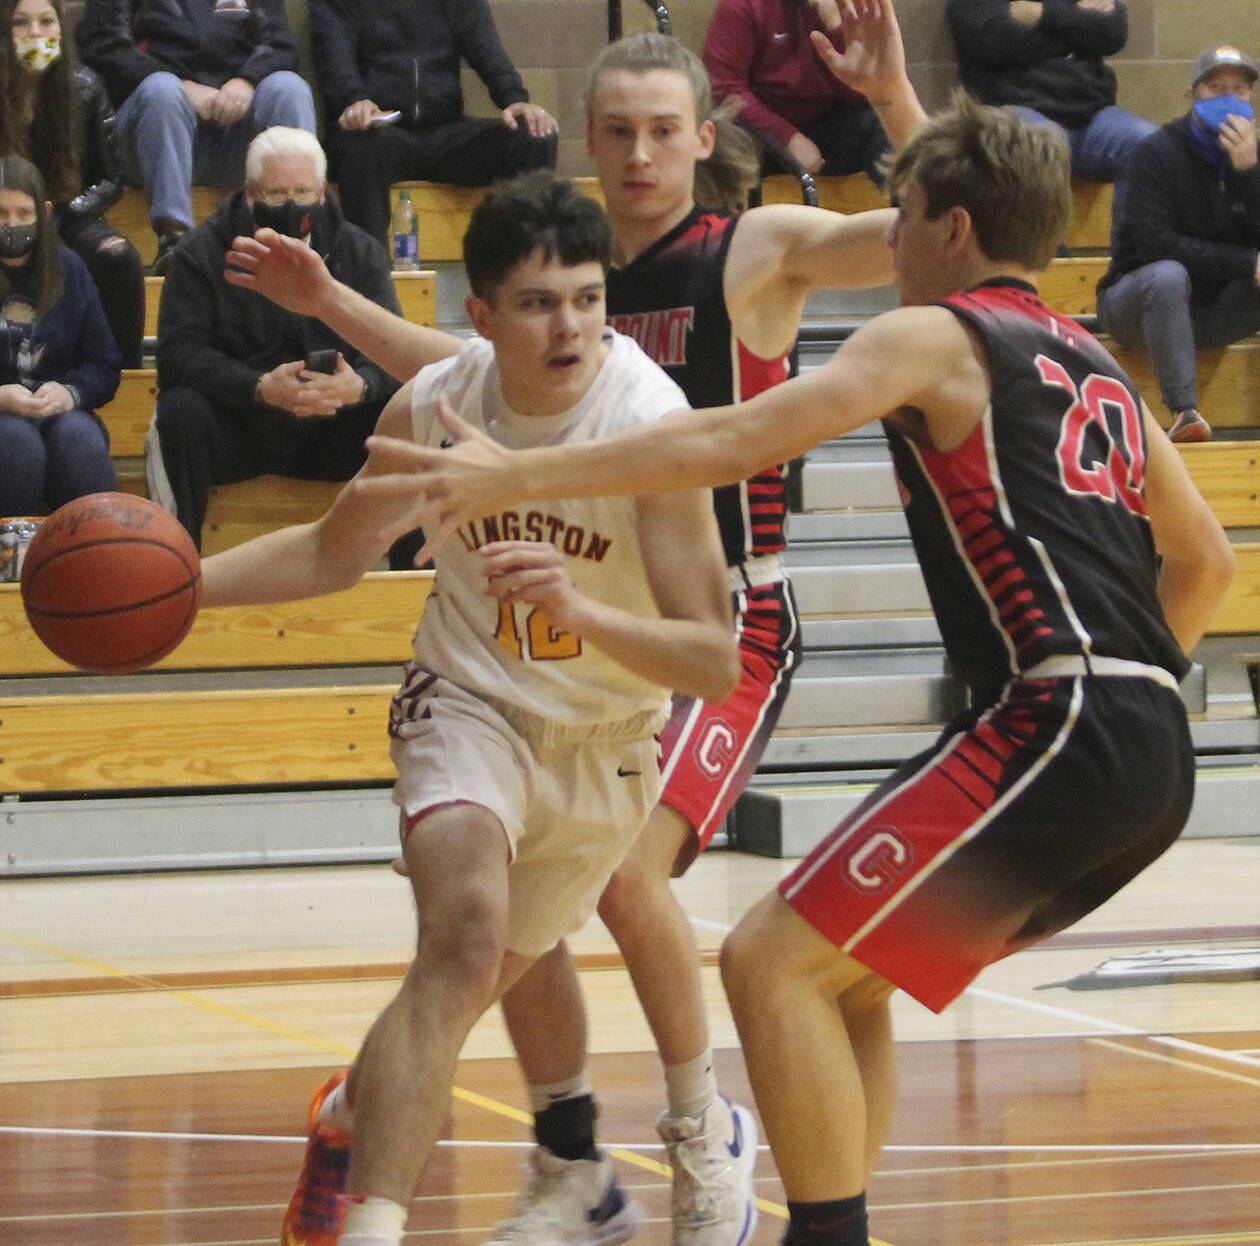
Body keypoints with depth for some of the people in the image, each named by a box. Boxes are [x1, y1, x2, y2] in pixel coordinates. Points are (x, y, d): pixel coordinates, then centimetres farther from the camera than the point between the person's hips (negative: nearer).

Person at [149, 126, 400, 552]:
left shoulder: (359, 253, 7)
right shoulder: (202, 254, -1)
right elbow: (180, 355, -13)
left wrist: (359, 385, -28)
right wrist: (261, 387, -31)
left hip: (327, 429, 2)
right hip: (234, 429, -2)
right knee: (181, 411, -33)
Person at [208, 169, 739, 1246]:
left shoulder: (655, 427, -27)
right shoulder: (432, 408, -16)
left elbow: (715, 663, -29)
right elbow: (336, 553, 4)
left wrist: (579, 612, -45)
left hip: (608, 741, 0)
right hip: (471, 702, 0)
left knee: (476, 983, 18)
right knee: (465, 939, -27)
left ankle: (350, 1116, 49)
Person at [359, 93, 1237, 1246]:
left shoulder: (936, 336, 0)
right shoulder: (1094, 366, 23)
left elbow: (738, 439, -12)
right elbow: (1205, 558, 30)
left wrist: (512, 475, -14)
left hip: (1059, 730, -9)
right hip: (1156, 757, 9)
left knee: (774, 963, -8)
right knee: (841, 976, 20)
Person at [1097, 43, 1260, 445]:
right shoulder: (1159, 153, -11)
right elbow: (1153, 244, -22)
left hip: (1214, 313, 5)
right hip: (1136, 301, -5)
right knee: (1169, 275, -37)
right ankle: (1184, 411, -41)